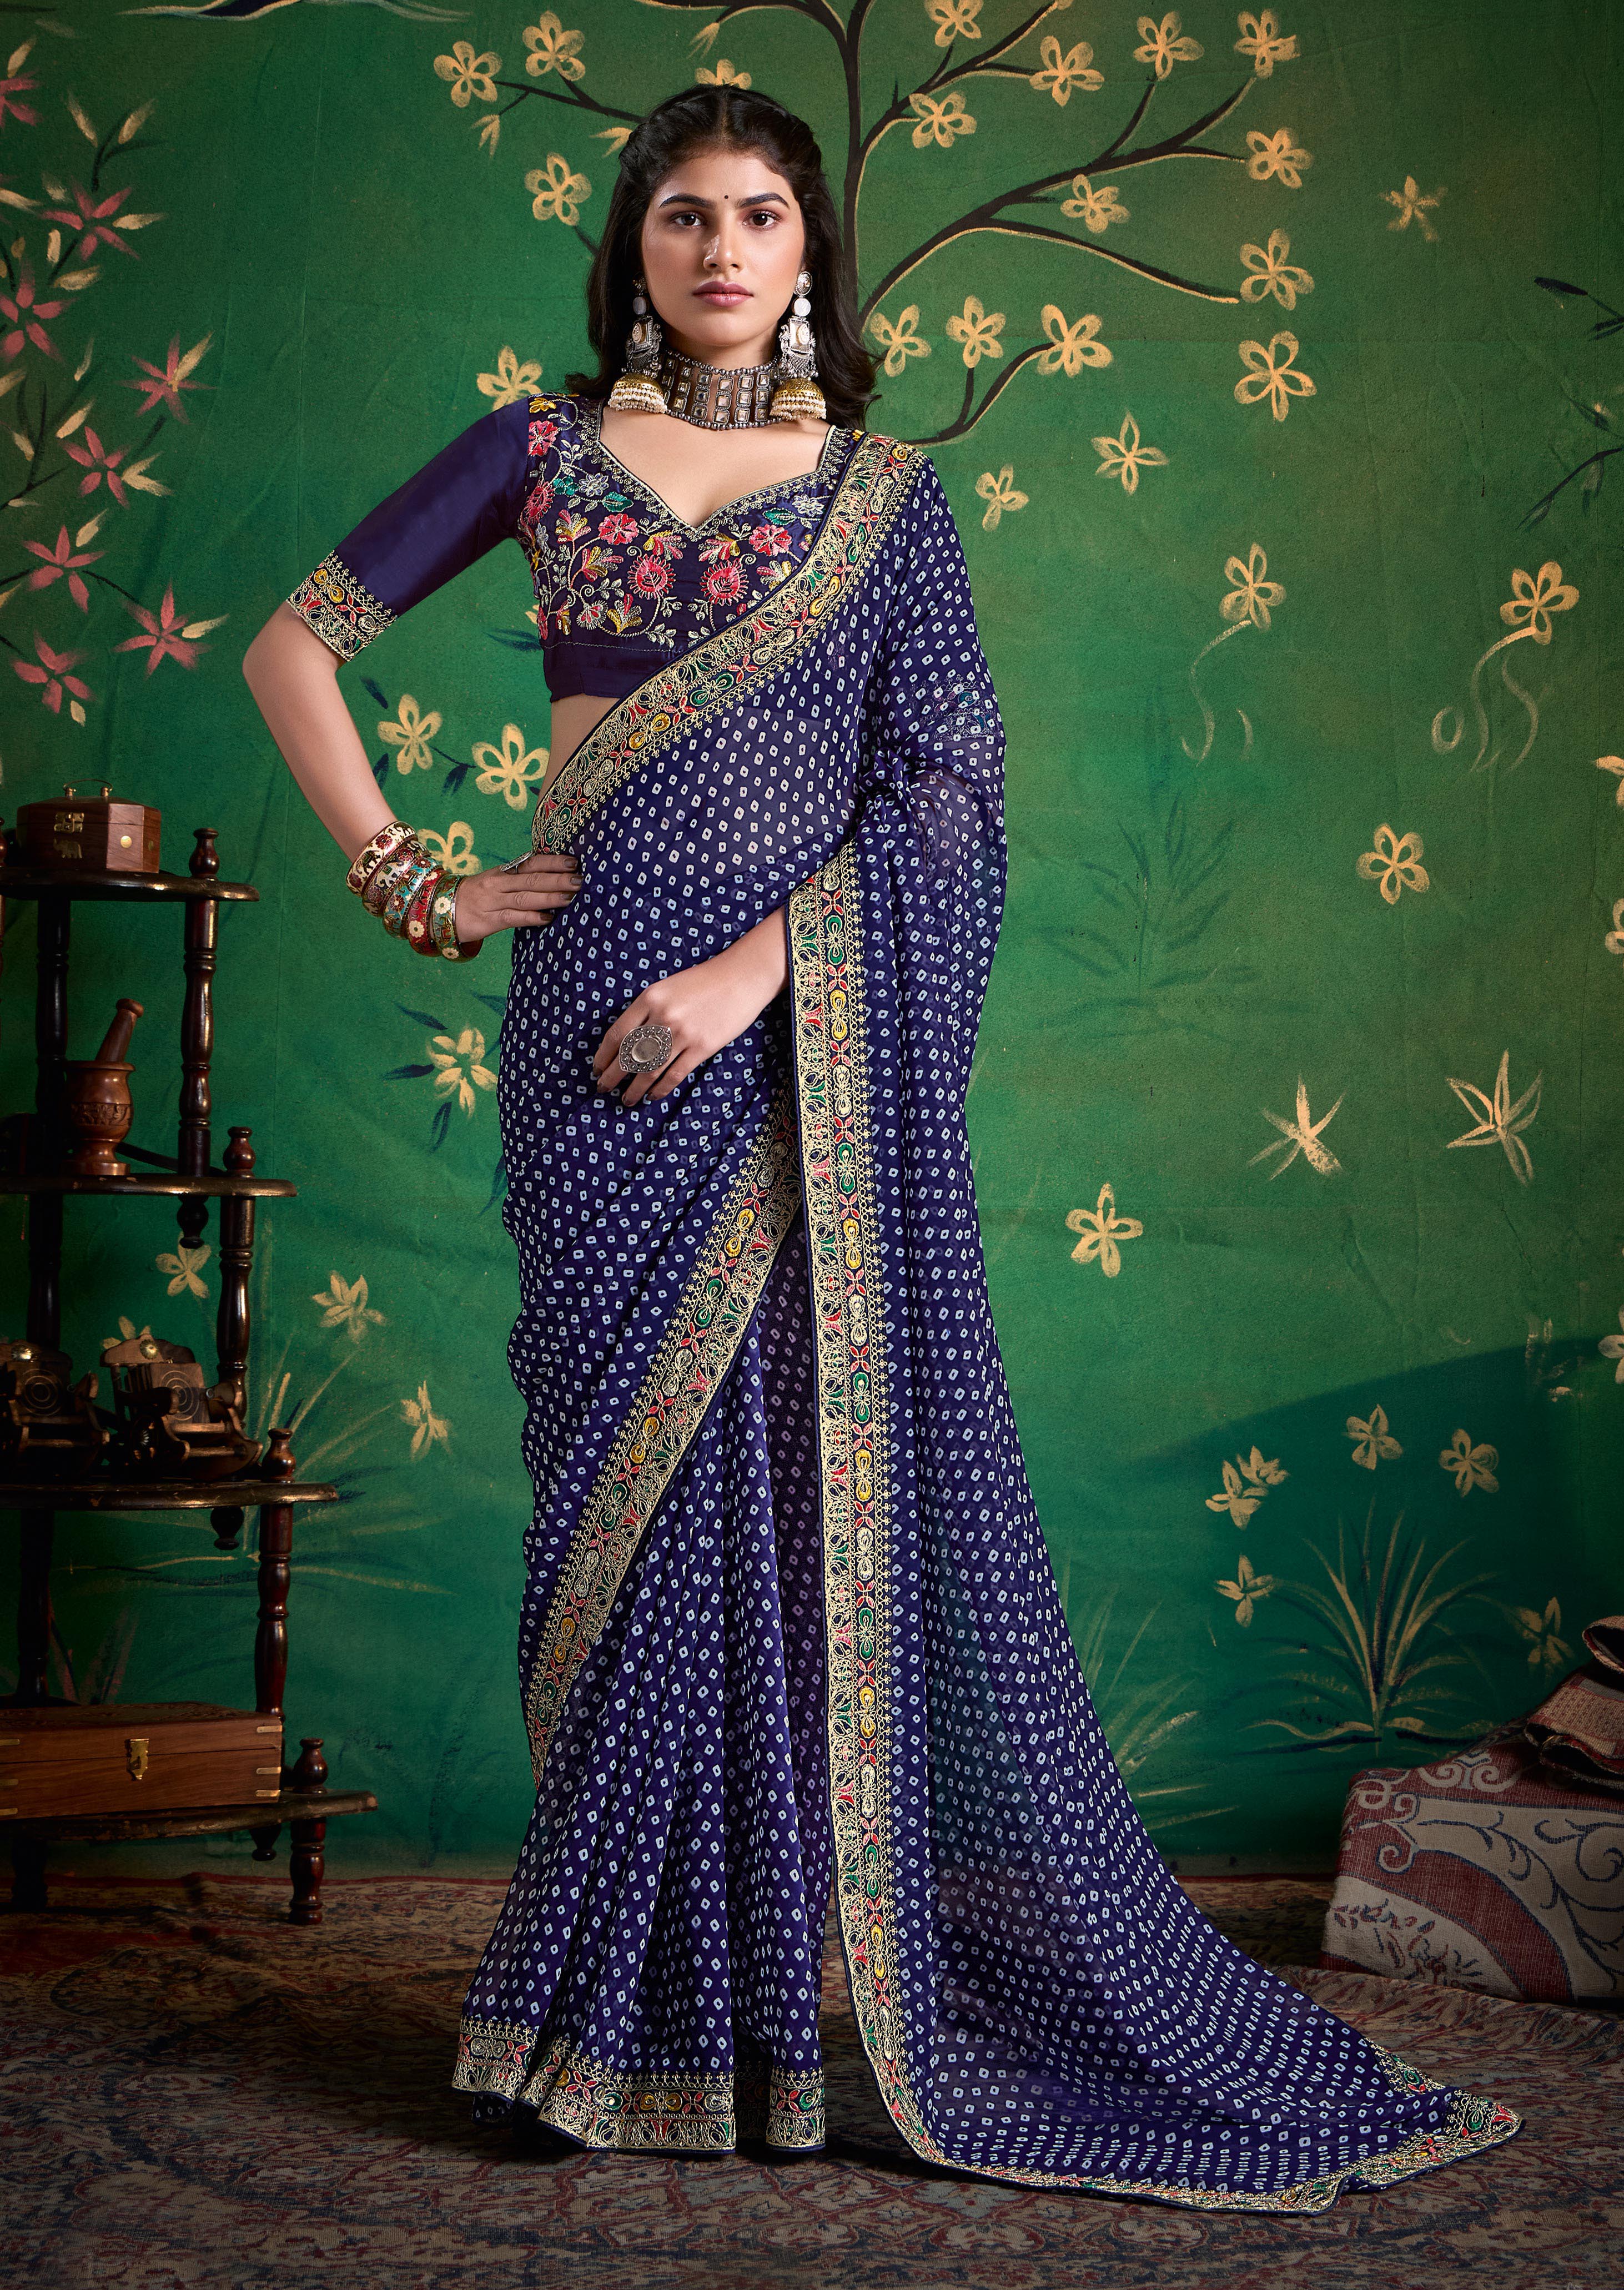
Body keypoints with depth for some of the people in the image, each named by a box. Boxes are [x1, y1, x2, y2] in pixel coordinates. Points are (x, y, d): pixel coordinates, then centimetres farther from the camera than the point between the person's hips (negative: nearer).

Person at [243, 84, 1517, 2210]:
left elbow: (946, 787, -3)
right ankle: (645, 2014, 14)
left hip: (807, 1033, -1)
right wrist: (413, 885, 3)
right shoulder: (544, 450, 11)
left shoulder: (885, 493, 8)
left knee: (804, 1460, -3)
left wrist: (751, 969, -15)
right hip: (603, 1026, 1)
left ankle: (737, 1998, 10)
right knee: (638, 1473, 3)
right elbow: (295, 642, 13)